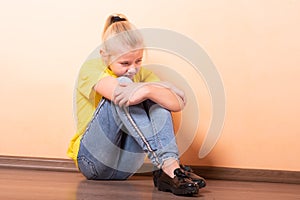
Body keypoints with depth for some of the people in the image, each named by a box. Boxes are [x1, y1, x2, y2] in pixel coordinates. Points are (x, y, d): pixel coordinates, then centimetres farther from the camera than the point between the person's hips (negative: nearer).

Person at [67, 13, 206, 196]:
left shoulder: (142, 74, 6)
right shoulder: (91, 68, -6)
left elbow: (177, 104, -14)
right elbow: (117, 91, -30)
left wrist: (148, 90, -33)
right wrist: (165, 87, -22)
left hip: (125, 166, 4)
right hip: (93, 160, -4)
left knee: (156, 97, -16)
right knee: (123, 89, -26)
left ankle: (169, 168, -34)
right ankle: (168, 167, -38)